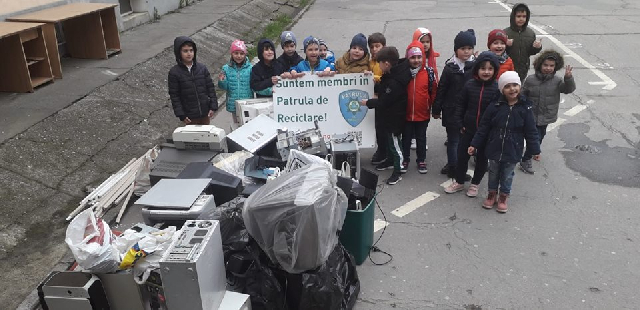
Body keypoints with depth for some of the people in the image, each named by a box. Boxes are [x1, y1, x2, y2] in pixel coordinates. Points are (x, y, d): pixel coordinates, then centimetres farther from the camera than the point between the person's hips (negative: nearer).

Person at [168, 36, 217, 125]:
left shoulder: (202, 68, -1)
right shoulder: (174, 73, -8)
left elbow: (211, 88, 3)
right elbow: (174, 96, -6)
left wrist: (213, 107, -2)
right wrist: (181, 115, -10)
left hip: (205, 112, 3)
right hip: (190, 116, -2)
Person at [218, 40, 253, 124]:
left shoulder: (250, 68, -7)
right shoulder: (226, 69, -2)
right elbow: (225, 87, 1)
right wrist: (221, 81, -19)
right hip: (233, 104, 2)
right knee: (237, 124, 16)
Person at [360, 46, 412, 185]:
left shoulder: (394, 82, -30)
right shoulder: (393, 74, 0)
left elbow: (384, 101, -24)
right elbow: (383, 89, 15)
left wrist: (368, 103, -12)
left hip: (395, 116, -10)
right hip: (390, 115, 10)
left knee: (394, 143, 1)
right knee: (389, 138, 25)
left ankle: (397, 172, 13)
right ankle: (391, 160, 45)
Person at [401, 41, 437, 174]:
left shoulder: (429, 72, -8)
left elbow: (434, 91, -1)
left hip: (423, 114, 0)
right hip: (406, 113, 0)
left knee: (421, 138, 15)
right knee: (406, 138, 15)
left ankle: (421, 160, 31)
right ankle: (405, 159, 31)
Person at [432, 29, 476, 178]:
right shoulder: (450, 68, -6)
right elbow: (441, 89, -1)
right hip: (451, 110, -1)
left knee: (464, 139, 9)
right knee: (453, 140, 9)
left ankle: (453, 165, 22)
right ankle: (454, 169, 19)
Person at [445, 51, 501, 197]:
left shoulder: (497, 88, -12)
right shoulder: (469, 85, -6)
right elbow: (461, 105, 3)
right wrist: (459, 123, -2)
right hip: (468, 129, 2)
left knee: (482, 158, 13)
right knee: (462, 155, 10)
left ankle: (475, 184, 32)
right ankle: (459, 182, 29)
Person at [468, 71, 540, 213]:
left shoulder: (525, 108, -9)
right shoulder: (495, 106, -10)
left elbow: (531, 131, -3)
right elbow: (483, 127, -4)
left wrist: (535, 149, -1)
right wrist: (474, 144, -3)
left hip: (512, 151, -1)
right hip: (494, 148, 1)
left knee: (507, 175, 15)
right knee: (493, 173, 18)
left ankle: (503, 197, 35)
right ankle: (492, 193, 38)